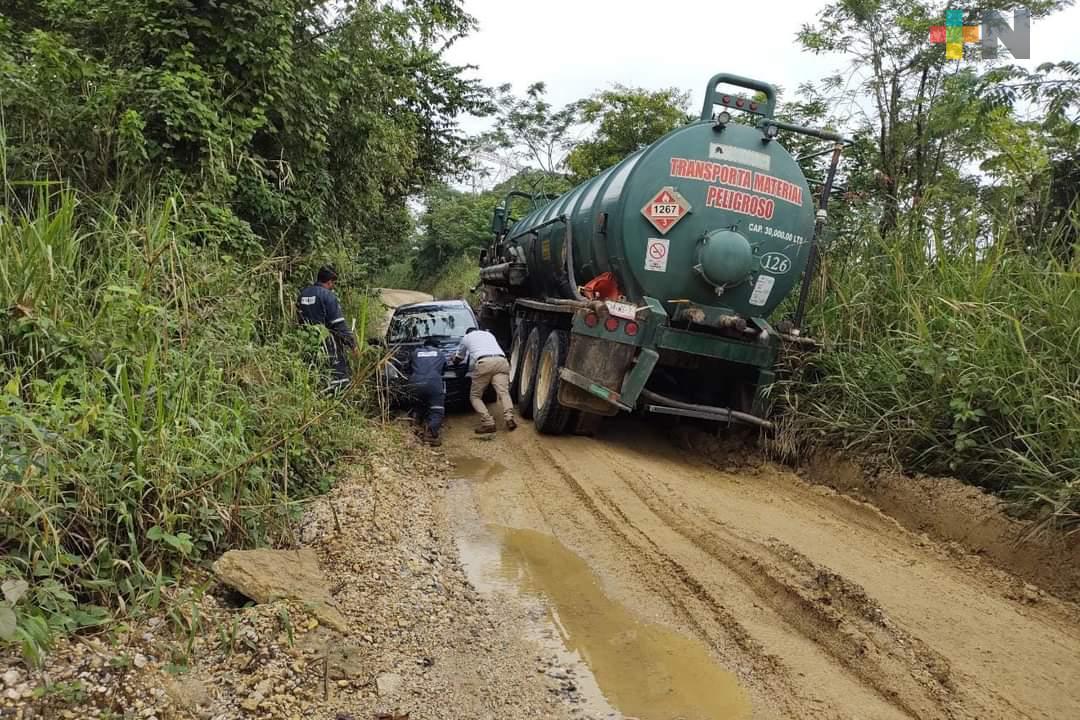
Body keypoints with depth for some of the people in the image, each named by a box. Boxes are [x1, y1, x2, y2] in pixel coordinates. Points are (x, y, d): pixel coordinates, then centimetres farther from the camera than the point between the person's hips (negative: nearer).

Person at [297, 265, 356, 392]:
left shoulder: (303, 293, 9)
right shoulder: (328, 296, -13)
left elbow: (300, 318, 16)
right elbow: (339, 324, -15)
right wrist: (352, 342, -10)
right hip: (328, 343, -8)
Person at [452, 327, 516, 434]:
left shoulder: (466, 337, 29)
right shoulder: (489, 334, 38)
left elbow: (457, 359, 38)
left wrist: (455, 359, 63)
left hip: (484, 363, -3)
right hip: (501, 361, 3)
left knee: (475, 396, 5)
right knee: (503, 392, -7)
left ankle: (488, 422, -14)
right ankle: (509, 418, -31)